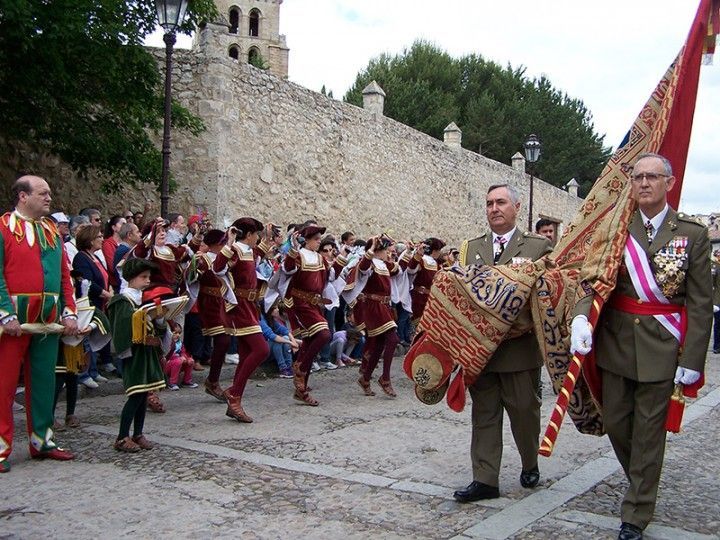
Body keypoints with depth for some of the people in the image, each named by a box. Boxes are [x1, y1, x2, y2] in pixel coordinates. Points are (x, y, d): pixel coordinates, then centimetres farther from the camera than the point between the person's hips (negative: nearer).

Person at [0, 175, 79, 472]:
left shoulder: (52, 230, 13)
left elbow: (65, 274, 13)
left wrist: (69, 312, 4)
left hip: (49, 318, 6)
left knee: (43, 380, 12)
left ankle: (41, 441, 23)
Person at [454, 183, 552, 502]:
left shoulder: (538, 247, 2)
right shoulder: (471, 248, 12)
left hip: (520, 347, -2)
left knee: (524, 411, 9)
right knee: (484, 414, 7)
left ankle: (530, 464, 34)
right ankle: (485, 480, 13)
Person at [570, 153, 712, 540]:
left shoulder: (692, 234, -3)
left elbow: (701, 302, -4)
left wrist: (692, 359, -9)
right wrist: (581, 316, -24)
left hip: (661, 347, -3)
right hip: (616, 340, 3)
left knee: (648, 429, 4)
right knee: (614, 421, 11)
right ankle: (640, 479, 40)